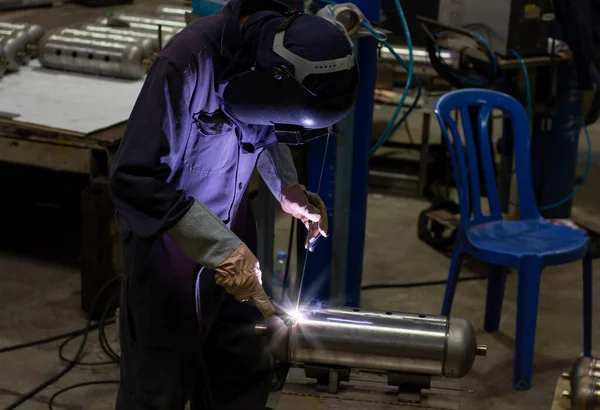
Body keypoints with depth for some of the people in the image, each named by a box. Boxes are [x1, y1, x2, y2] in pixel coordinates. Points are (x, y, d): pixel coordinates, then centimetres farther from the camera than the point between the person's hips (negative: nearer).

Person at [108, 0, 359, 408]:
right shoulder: (187, 65, -31)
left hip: (230, 223, 6)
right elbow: (133, 182, -30)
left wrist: (287, 187, -4)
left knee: (245, 376, 9)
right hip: (168, 238, -6)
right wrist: (223, 250, -31)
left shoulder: (278, 46, -10)